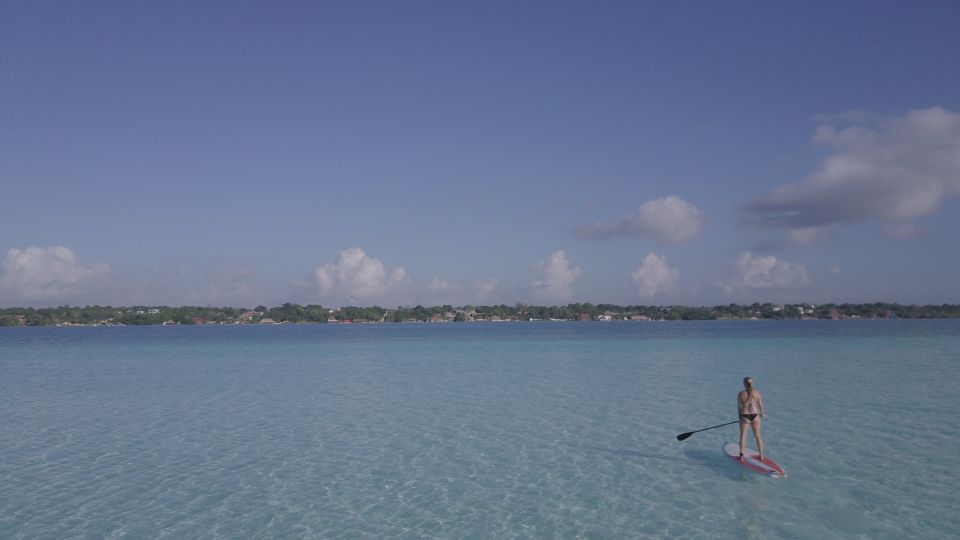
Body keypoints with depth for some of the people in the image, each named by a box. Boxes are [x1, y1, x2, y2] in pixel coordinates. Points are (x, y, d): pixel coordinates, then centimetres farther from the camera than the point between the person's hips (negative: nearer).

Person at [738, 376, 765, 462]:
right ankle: (761, 456, 21)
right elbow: (760, 405, 5)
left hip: (745, 416, -2)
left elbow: (739, 407, -4)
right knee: (758, 436, 15)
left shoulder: (741, 394, -10)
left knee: (743, 436, 10)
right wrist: (762, 414, 24)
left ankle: (741, 456, 10)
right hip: (755, 415, 2)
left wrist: (740, 416, 13)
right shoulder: (757, 393, -4)